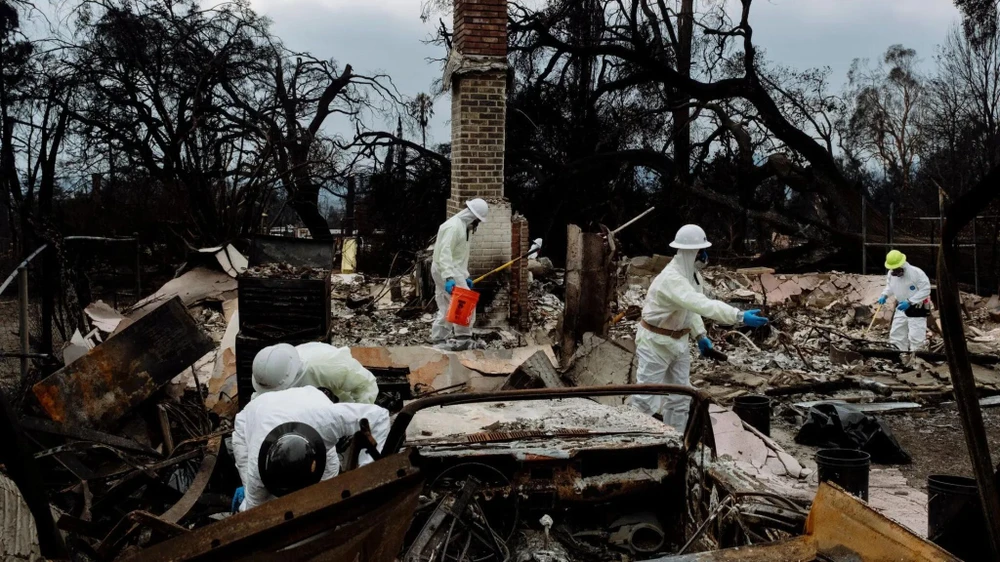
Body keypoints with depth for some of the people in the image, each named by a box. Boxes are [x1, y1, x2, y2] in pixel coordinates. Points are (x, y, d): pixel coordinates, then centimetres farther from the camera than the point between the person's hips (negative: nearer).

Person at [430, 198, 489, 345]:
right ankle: (463, 337, -3)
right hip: (447, 271, -10)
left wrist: (465, 276, 21)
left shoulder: (462, 226, 18)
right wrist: (449, 277, -35)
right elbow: (444, 254, -26)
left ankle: (439, 339, 13)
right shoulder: (453, 226, -16)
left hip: (448, 271, 10)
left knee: (446, 308, 11)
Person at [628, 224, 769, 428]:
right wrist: (740, 316, -47)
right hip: (656, 342, -9)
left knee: (679, 398, 13)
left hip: (678, 341, 9)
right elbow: (702, 304, -43)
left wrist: (700, 334, 7)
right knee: (646, 398, -5)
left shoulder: (693, 274, 1)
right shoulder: (671, 278, -30)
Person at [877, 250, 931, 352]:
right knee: (896, 334, 11)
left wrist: (910, 302, -30)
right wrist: (884, 296, -8)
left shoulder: (916, 272, -25)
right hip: (901, 309, 6)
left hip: (917, 309, -6)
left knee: (915, 337, -6)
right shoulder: (891, 274, -7)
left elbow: (925, 290, -23)